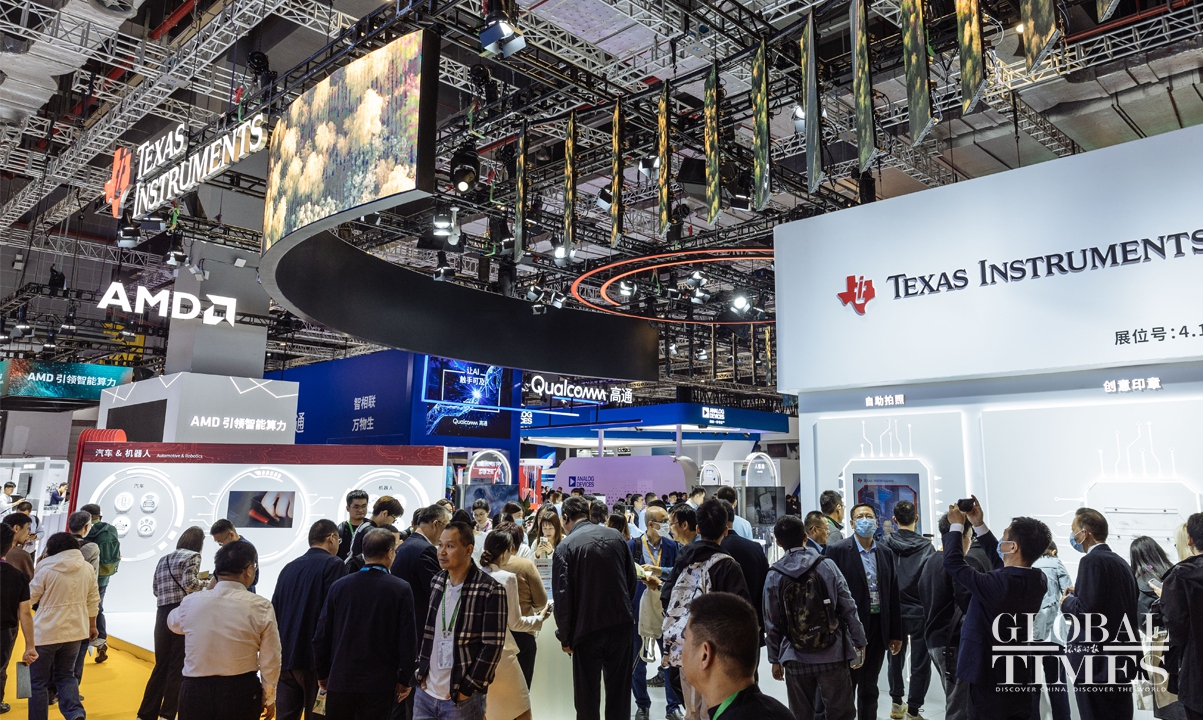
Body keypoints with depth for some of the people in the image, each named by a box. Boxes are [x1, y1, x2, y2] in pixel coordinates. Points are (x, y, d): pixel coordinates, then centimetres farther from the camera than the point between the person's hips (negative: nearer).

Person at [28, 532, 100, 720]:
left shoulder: (46, 569, -13)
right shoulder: (87, 568, 1)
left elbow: (29, 598, -3)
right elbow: (93, 600, 7)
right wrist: (92, 625, 19)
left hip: (46, 632, -4)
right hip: (74, 630, 5)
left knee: (38, 681, 10)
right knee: (66, 675, 17)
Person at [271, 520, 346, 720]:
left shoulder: (288, 568, 11)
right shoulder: (334, 565, -9)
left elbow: (274, 612, 13)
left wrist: (279, 651, 19)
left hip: (285, 658, 6)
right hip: (317, 658, -6)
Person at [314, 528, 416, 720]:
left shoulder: (339, 586, -2)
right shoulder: (401, 589, -10)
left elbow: (321, 635, 2)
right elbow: (407, 639, -10)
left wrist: (323, 673, 14)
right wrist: (405, 679, 1)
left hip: (340, 679, 2)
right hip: (379, 683, -2)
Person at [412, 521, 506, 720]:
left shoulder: (490, 590, -14)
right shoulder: (436, 583, 5)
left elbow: (492, 645, -14)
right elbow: (425, 630, 14)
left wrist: (468, 688, -13)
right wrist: (419, 672, 7)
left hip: (461, 699, -5)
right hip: (425, 692, 5)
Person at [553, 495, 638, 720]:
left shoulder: (565, 547, -11)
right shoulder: (615, 536, 1)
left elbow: (562, 596, -12)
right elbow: (631, 578, 8)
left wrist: (565, 637, -2)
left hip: (587, 628, -4)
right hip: (621, 624, 4)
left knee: (587, 694, 11)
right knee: (619, 691, 16)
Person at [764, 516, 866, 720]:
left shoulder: (774, 576, -4)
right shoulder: (827, 565, -4)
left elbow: (772, 623, 0)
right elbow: (848, 608, -3)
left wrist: (775, 659, 10)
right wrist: (859, 642, 8)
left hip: (796, 659, 1)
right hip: (832, 655, 0)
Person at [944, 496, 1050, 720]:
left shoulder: (995, 584, -27)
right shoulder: (1038, 581, -3)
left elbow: (953, 562, -16)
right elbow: (1002, 563, 13)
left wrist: (957, 525, -2)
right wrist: (979, 525, 13)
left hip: (990, 680, -7)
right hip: (1023, 679, 7)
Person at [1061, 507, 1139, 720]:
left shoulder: (1092, 561, -15)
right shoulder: (1120, 562, 12)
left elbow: (1086, 609, -23)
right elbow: (1112, 602, 16)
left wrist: (1067, 601, -4)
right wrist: (1079, 593, 13)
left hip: (1096, 661, -9)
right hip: (1120, 658, 9)